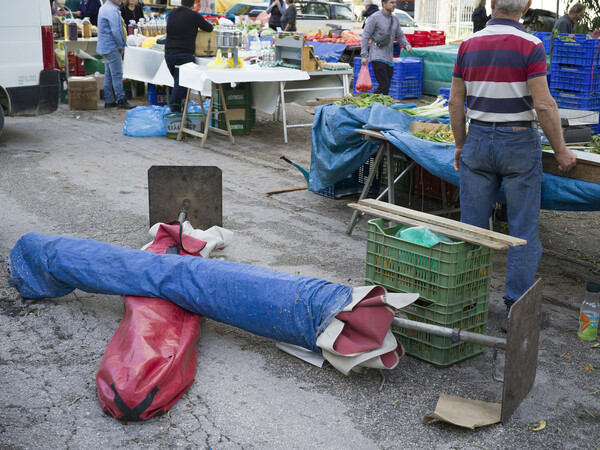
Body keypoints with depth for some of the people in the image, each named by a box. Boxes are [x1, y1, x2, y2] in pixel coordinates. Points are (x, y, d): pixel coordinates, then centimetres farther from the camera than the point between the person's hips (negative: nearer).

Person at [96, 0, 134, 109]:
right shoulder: (112, 10, -17)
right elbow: (115, 30, -21)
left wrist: (120, 44, 18)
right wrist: (122, 45, -8)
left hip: (105, 46, 10)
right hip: (111, 47, -10)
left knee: (108, 74, 12)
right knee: (117, 74, -8)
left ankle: (109, 100, 16)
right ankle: (121, 100, -7)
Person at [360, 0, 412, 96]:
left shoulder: (395, 19, 15)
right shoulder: (374, 18, -4)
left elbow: (400, 36, 23)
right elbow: (365, 36, -5)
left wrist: (406, 45, 0)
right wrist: (364, 55, -11)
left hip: (389, 58, 7)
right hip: (377, 58, -7)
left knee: (385, 86, 5)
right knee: (384, 85, -17)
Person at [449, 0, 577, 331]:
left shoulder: (468, 45, 3)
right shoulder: (530, 46, -11)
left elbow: (456, 102, 5)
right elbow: (543, 105, -15)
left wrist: (460, 145, 16)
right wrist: (560, 150, -5)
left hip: (478, 140, 4)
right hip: (519, 143, -4)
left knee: (471, 227, 10)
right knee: (523, 230, 5)